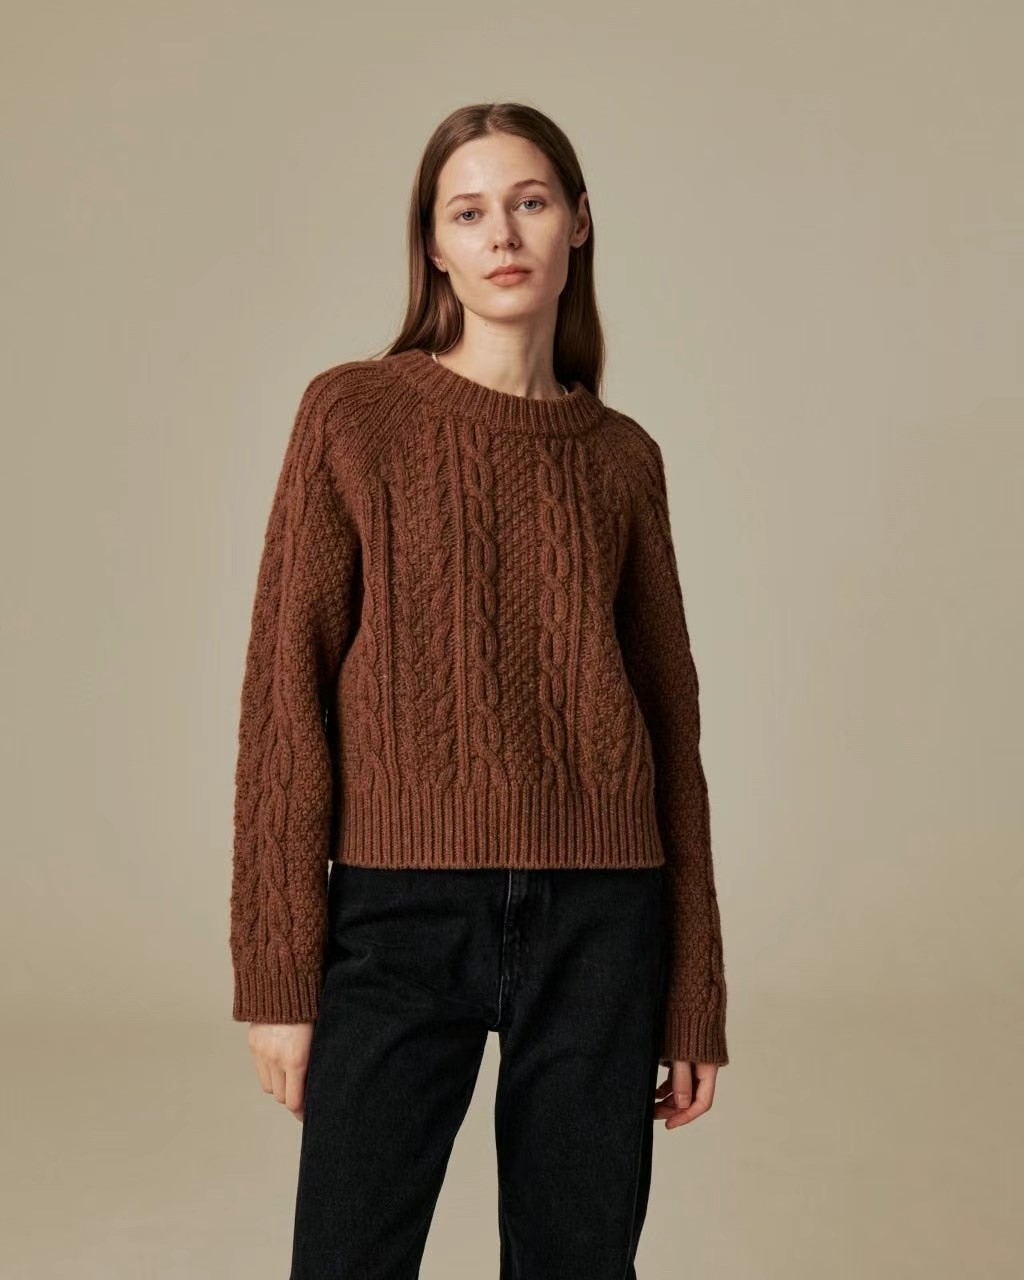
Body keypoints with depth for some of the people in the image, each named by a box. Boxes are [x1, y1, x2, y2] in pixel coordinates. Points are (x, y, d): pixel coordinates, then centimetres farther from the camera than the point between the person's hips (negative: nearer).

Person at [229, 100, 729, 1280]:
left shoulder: (622, 457, 8)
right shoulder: (355, 413, 1)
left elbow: (670, 720, 10)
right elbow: (287, 690, -3)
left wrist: (695, 993, 9)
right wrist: (278, 972, -8)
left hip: (600, 920, 2)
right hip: (402, 913, -2)